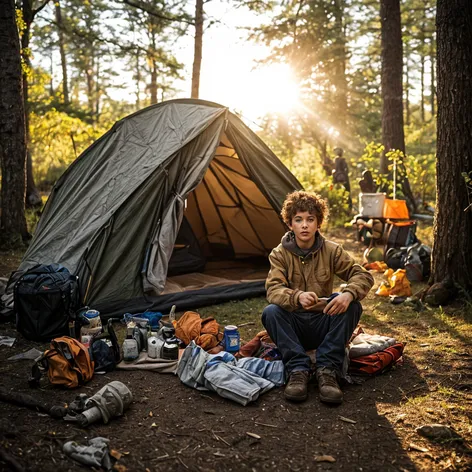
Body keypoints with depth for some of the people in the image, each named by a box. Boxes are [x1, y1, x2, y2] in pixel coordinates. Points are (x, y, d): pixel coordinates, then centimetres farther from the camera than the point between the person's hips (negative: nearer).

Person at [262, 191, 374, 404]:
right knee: (270, 312, -31)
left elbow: (363, 276, -9)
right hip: (293, 326, -1)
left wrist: (348, 294, -34)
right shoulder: (280, 254, -7)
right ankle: (297, 369, -27)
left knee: (352, 306, -27)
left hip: (323, 325, 1)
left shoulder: (331, 251, -4)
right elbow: (273, 290, -21)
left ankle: (328, 370, -24)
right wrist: (298, 297, -44)